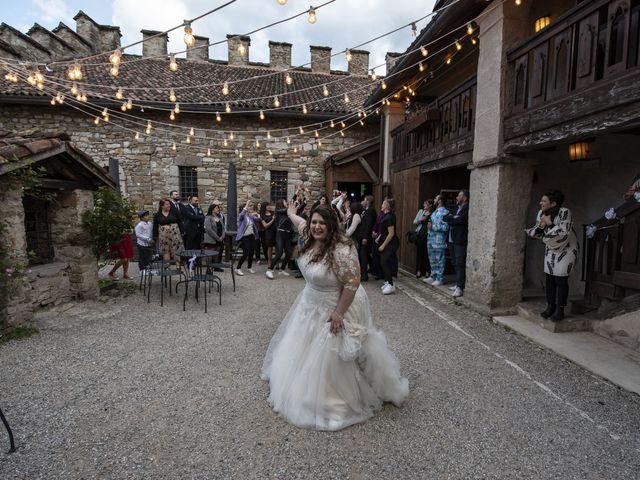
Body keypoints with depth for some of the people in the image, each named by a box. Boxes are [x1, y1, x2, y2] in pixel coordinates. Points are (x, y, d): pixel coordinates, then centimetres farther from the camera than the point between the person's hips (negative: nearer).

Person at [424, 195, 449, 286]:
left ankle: (439, 279, 6)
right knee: (432, 260, 16)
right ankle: (433, 277, 26)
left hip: (438, 241, -9)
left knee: (439, 260, -1)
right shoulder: (435, 212, 18)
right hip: (431, 240, 9)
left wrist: (432, 226, -17)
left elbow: (445, 227, -19)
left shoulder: (444, 212, -11)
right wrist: (429, 224, 6)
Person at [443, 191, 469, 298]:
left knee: (460, 264, -9)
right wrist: (453, 218, -8)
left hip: (460, 241, -9)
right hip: (452, 240, 9)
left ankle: (460, 288, -9)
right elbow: (445, 218, 10)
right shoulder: (457, 209, 20)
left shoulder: (467, 209, -8)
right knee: (455, 264, 13)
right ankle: (458, 284, 23)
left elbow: (460, 220, -22)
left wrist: (450, 218, -4)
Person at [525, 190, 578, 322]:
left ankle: (560, 310, 5)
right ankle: (550, 306, 17)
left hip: (566, 250, -5)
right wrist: (541, 225, -19)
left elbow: (564, 232, -30)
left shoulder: (564, 212, -24)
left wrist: (549, 223, -28)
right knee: (549, 278, 5)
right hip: (551, 249, 6)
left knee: (561, 280, -5)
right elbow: (538, 234, 1)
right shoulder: (541, 214, -6)